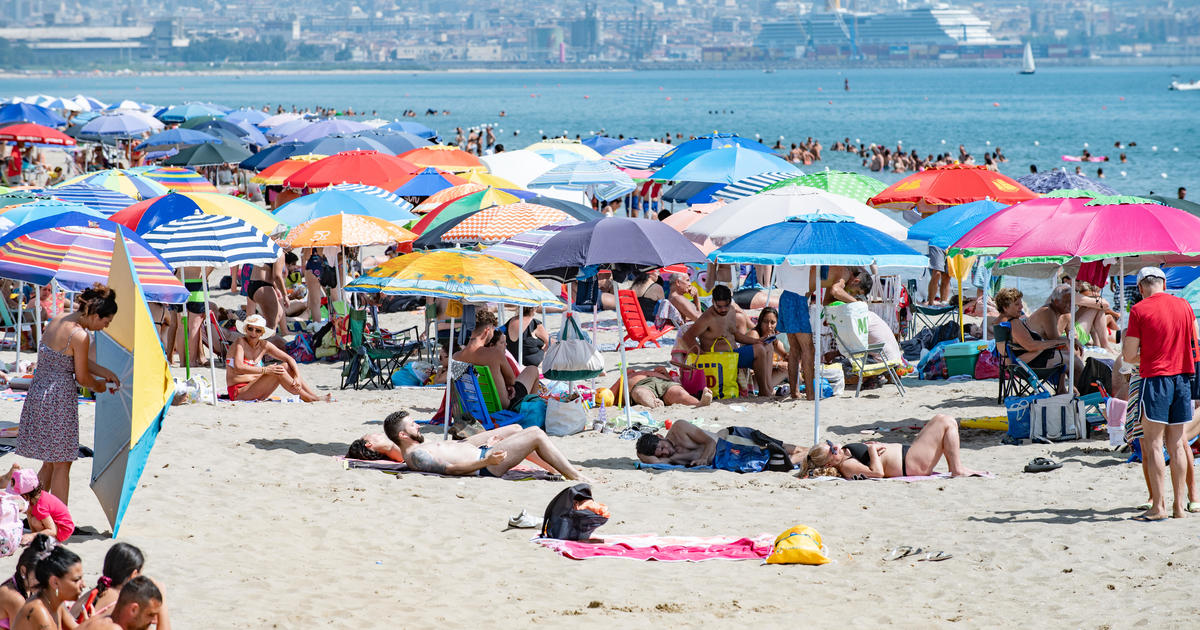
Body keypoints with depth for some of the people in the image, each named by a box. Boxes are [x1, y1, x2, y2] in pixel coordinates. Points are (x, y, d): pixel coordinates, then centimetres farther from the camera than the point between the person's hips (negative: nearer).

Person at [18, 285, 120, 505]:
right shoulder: (80, 336, -18)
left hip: (37, 393, 8)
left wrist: (104, 372, 16)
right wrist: (99, 386, 11)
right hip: (60, 398, -8)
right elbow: (82, 378, -10)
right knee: (61, 466, 2)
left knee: (49, 463, 17)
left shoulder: (55, 322, 8)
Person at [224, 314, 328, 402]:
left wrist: (297, 377, -11)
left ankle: (315, 396, -7)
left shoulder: (264, 345, 7)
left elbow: (290, 359, 8)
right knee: (278, 372, -20)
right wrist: (265, 370, -32)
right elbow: (238, 368, -27)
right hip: (238, 393, -7)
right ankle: (310, 399, -17)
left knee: (286, 367, -3)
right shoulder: (241, 342, -10)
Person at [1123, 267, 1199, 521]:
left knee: (1153, 444, -3)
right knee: (1176, 443, 10)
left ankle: (1159, 506, -9)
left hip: (1155, 377, -5)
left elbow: (1129, 356, -5)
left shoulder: (1139, 310, -6)